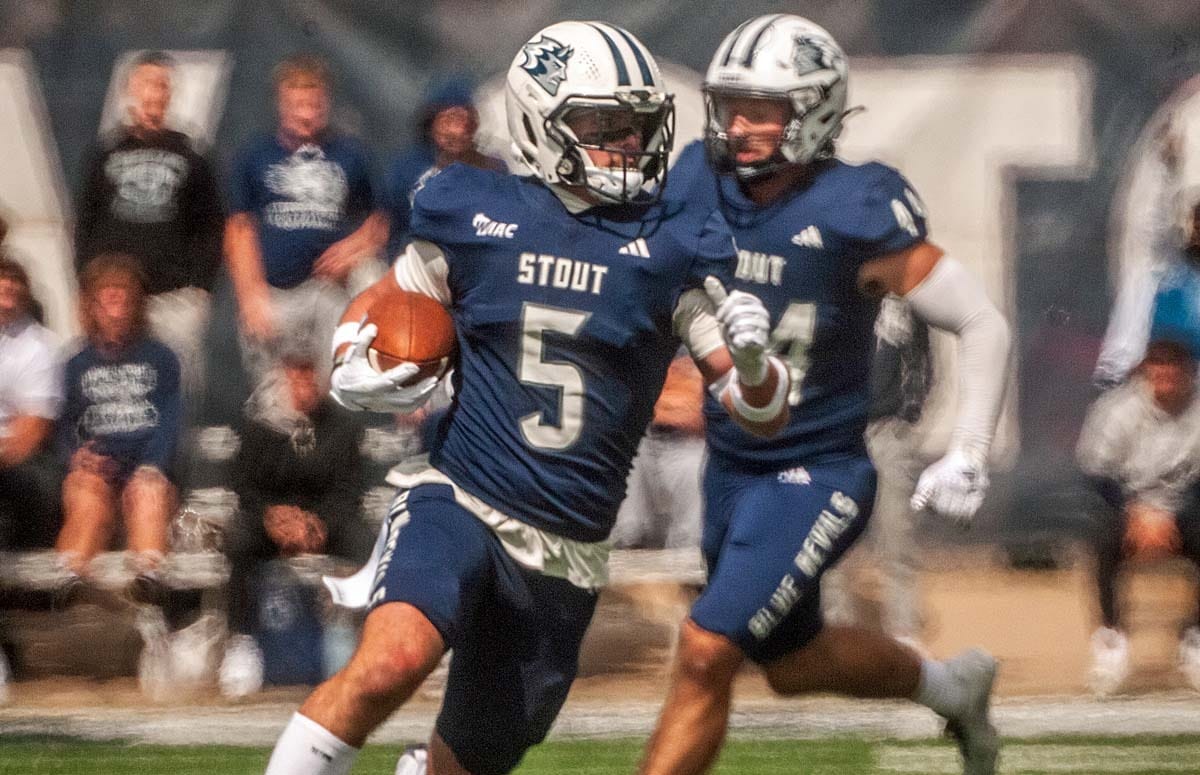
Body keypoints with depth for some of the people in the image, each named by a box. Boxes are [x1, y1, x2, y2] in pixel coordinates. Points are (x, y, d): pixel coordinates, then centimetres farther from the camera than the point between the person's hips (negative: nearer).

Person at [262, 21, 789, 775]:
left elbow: (764, 415, -1)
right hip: (458, 504, -2)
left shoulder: (670, 250, -1)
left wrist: (752, 359, -24)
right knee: (394, 658, -32)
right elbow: (375, 306, 16)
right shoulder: (477, 217, -1)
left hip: (561, 559, 2)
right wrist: (352, 372, -7)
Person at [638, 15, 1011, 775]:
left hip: (815, 476, -7)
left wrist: (968, 457, -15)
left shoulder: (855, 214, -21)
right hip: (730, 468, 7)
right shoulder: (700, 185, -6)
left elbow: (984, 325, -14)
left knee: (705, 655, -17)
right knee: (793, 663, 23)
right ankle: (952, 688, 50)